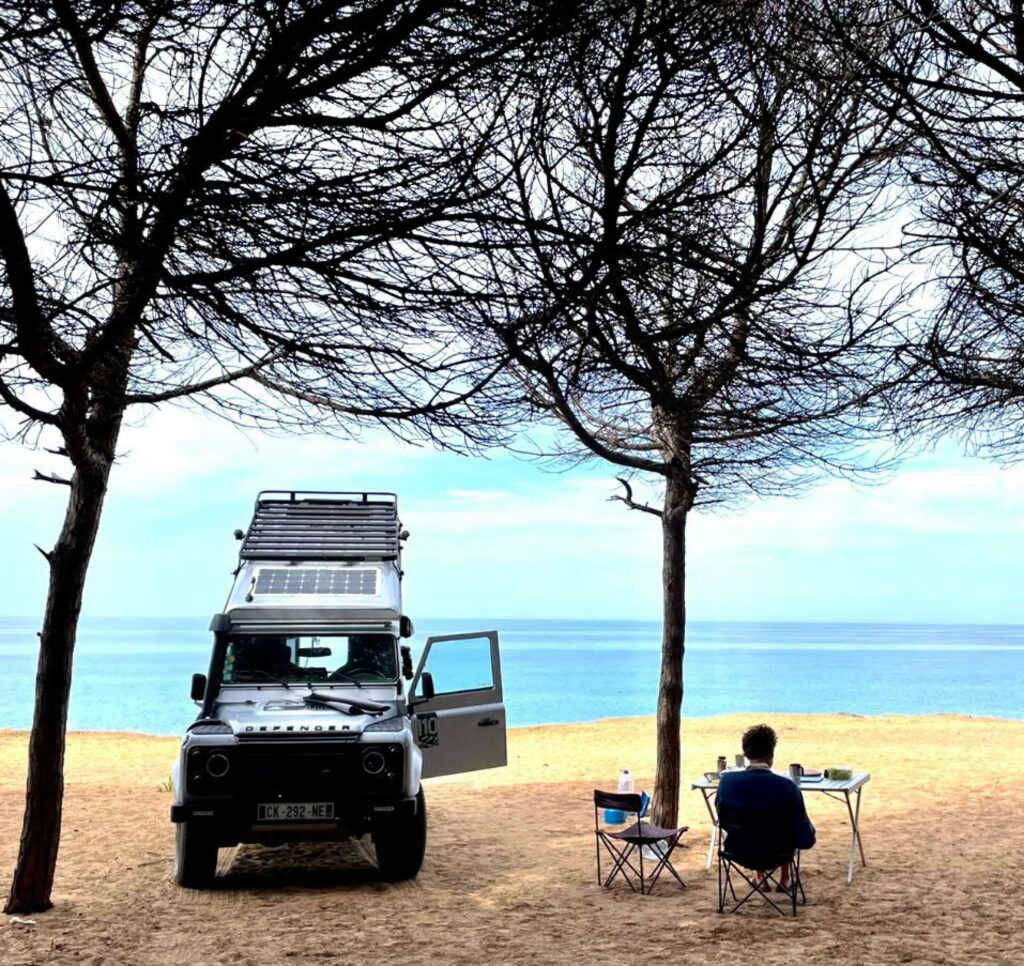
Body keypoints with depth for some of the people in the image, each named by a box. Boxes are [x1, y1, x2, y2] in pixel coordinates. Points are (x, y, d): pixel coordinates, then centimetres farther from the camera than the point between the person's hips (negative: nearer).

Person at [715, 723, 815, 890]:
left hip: (738, 851, 2)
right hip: (776, 853, -2)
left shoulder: (726, 781, -19)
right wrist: (810, 831, 3)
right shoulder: (787, 787, -26)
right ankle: (785, 879, 47)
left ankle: (761, 878, 50)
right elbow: (806, 840, -20)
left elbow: (723, 822, 0)